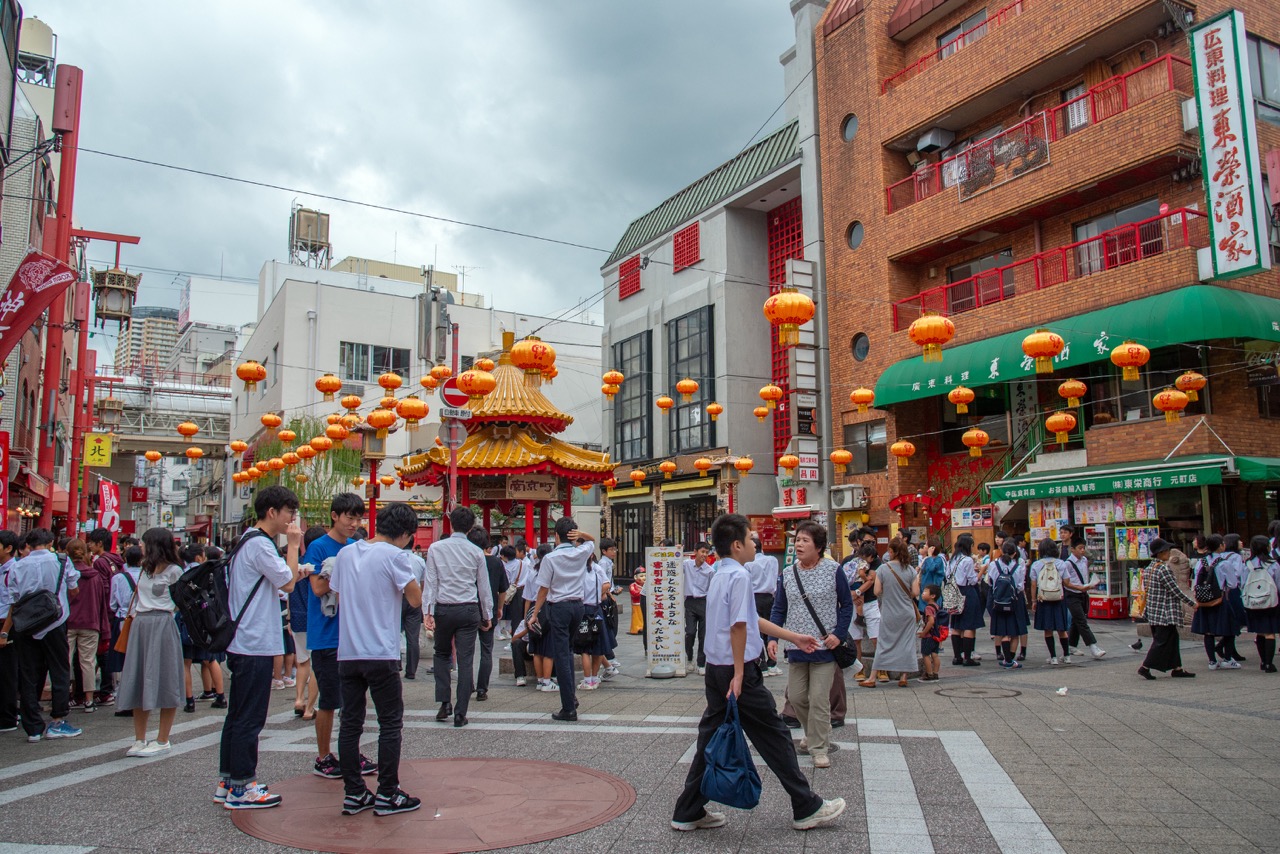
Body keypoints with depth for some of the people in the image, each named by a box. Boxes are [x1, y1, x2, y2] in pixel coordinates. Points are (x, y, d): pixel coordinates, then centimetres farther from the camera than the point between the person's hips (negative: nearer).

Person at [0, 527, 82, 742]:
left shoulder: (20, 566, 2)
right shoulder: (61, 561, -3)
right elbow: (74, 591, 4)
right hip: (54, 624, -2)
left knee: (29, 677, 7)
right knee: (60, 671, 8)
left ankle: (34, 728, 10)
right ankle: (57, 722, 6)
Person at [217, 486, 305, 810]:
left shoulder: (250, 541, 17)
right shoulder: (259, 544, -16)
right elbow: (288, 582, -14)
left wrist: (294, 575, 9)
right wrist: (293, 544, -6)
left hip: (242, 643, 11)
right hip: (255, 644, -11)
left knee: (238, 714, 15)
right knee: (249, 718, -3)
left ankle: (227, 782, 23)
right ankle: (242, 788, 5)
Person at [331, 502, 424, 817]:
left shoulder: (346, 553, 9)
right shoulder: (395, 556, -9)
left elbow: (339, 597, 17)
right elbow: (416, 600, -8)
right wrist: (410, 573, 7)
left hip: (347, 652, 6)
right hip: (381, 653, -6)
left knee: (350, 723, 10)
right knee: (391, 724, 4)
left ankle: (353, 794, 15)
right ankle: (387, 794, 7)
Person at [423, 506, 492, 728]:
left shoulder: (436, 548, -1)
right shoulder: (476, 552, 1)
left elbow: (431, 582, -5)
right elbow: (484, 586, 5)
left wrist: (429, 611, -4)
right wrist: (487, 615, 13)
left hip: (443, 609, 0)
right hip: (469, 610, 0)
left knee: (442, 654, 20)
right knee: (465, 660, 3)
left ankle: (445, 703, 9)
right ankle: (460, 713, 4)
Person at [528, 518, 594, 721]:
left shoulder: (551, 558, -10)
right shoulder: (581, 553, 3)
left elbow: (544, 589, -8)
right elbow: (592, 540, 25)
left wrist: (535, 614, 0)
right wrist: (582, 534, 3)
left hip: (558, 607, -5)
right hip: (578, 605, 5)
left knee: (561, 655, -2)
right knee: (567, 650, 22)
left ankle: (569, 708, 0)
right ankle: (572, 695, 16)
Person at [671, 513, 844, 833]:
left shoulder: (720, 576, 14)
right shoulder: (740, 575, -14)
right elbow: (738, 626, -21)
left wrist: (793, 637, 26)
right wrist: (739, 674, -19)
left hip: (716, 670, 9)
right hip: (738, 670, -9)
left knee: (711, 736, 12)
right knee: (774, 736, 3)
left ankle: (688, 813, 17)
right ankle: (806, 808, 15)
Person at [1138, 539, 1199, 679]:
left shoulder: (1149, 568, 9)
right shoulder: (1164, 569, -19)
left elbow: (1145, 588, 15)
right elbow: (1176, 590, -16)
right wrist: (1192, 603, -5)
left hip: (1153, 612, 9)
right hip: (1165, 612, -9)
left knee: (1172, 639, 15)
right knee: (1162, 641, -3)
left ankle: (1176, 668, 18)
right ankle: (1145, 667, -3)